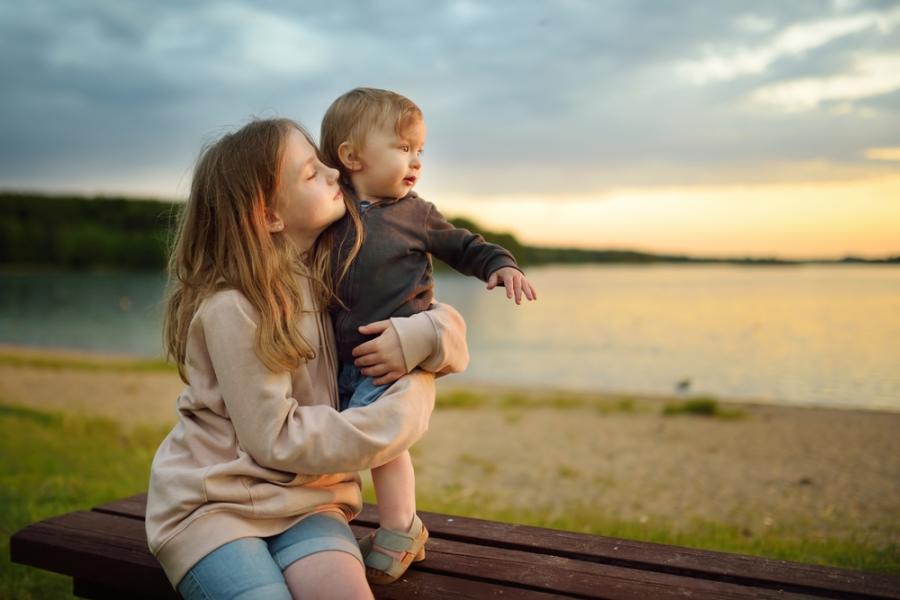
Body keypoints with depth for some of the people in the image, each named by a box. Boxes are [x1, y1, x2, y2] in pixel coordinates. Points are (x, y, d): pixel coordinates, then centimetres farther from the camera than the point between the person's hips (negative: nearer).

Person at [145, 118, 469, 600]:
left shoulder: (332, 275, 1)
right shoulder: (231, 307, -19)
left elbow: (448, 324, 5)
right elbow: (277, 439, -18)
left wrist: (424, 335, -20)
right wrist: (412, 403, -15)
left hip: (305, 500, 4)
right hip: (212, 501, -4)